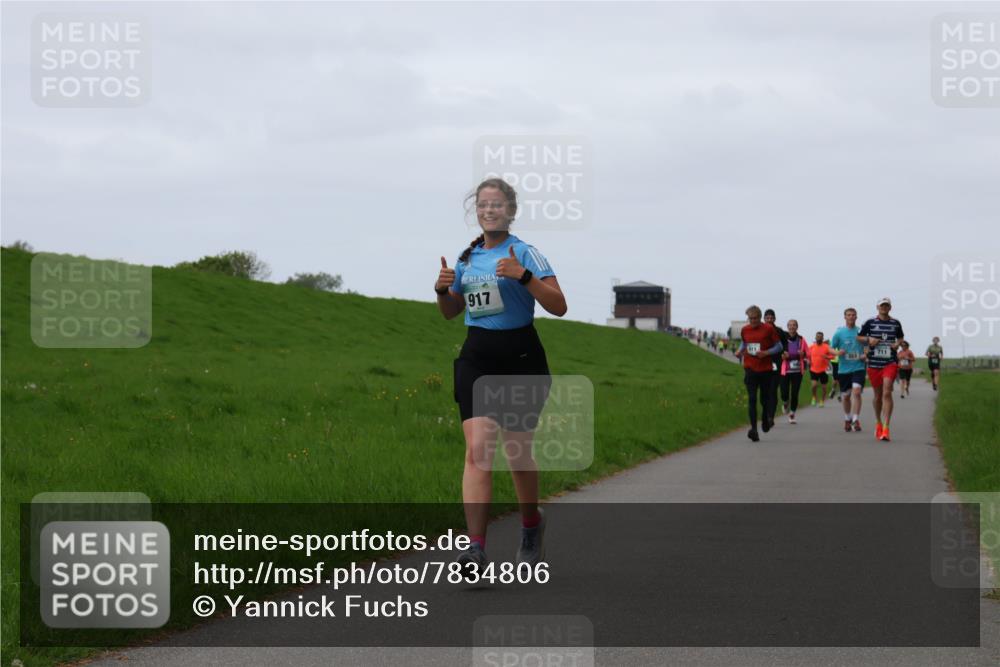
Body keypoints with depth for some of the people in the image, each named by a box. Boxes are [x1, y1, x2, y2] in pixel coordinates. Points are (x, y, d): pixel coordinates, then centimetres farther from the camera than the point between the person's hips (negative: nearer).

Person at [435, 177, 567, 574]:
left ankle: (532, 524, 36)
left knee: (517, 453, 8)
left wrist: (523, 276, -25)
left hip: (521, 358, -3)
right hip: (476, 359, 3)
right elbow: (451, 312, 21)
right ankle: (476, 546, -19)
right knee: (477, 450, -12)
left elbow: (558, 306, -14)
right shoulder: (467, 257, 10)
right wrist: (443, 290, 0)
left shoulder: (524, 253, -6)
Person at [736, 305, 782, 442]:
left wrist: (766, 352, -17)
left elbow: (778, 346, -1)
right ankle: (753, 429, -15)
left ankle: (765, 420, 39)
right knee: (752, 399, -9)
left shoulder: (768, 329, -5)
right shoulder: (744, 330, 5)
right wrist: (740, 351, 1)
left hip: (765, 369, -1)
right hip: (750, 368, 1)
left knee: (765, 398, 10)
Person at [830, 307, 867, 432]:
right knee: (845, 396, 9)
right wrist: (837, 352, -17)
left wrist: (866, 355, -6)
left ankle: (856, 420, -17)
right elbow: (831, 348, 4)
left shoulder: (861, 331, 3)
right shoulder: (839, 333, 1)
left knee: (856, 391, -18)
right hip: (844, 369, 1)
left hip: (858, 367, -1)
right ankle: (847, 419, 30)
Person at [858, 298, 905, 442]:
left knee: (887, 392, -15)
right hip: (874, 363, 1)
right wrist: (868, 340, -9)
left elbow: (900, 337, 24)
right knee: (877, 395, 10)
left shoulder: (895, 323, 8)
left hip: (890, 362, -1)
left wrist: (898, 344, 2)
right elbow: (859, 337, 11)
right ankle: (878, 423, 33)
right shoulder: (870, 322, 4)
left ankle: (886, 429, -18)